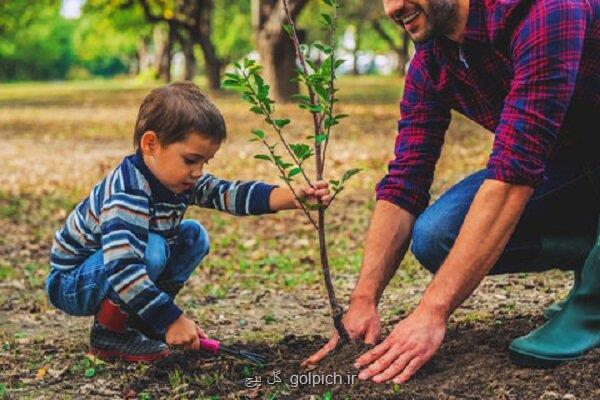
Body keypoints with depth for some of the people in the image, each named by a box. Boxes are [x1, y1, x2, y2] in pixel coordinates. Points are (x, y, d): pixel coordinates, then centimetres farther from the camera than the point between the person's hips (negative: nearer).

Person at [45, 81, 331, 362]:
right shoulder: (127, 194, -33)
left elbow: (230, 193, -13)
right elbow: (123, 270, -42)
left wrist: (295, 197, -26)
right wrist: (173, 320, -39)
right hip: (70, 284, -9)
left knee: (194, 236, 2)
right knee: (152, 250, -33)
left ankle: (137, 318, 4)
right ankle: (109, 332, -12)